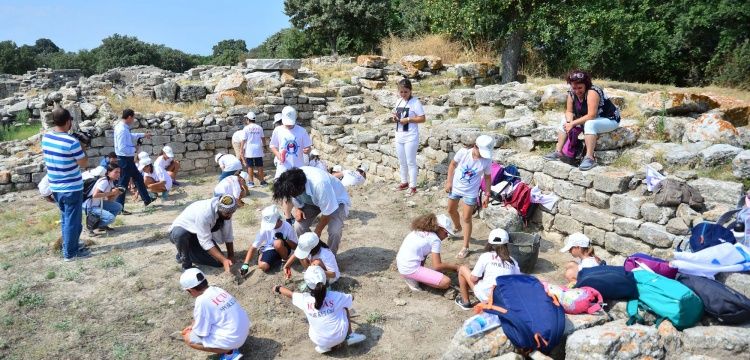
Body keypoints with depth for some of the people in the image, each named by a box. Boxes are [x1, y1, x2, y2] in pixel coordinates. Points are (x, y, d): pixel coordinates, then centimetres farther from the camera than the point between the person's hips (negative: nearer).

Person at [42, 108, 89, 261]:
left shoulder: (45, 137, 1)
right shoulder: (71, 142, -22)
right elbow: (83, 163, -13)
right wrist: (82, 150, 2)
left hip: (55, 187, 7)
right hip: (72, 188, -7)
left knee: (65, 218, 21)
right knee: (73, 221, 4)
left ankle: (68, 247, 31)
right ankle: (70, 253, 12)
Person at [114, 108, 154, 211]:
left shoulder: (124, 128, 5)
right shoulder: (122, 130, -24)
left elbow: (131, 136, 27)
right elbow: (122, 148, -29)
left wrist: (143, 135, 33)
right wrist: (133, 149, -14)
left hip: (128, 159, 10)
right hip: (125, 159, -10)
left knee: (138, 178, 20)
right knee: (123, 183, -2)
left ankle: (146, 200, 32)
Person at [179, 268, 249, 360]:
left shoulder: (202, 301, -19)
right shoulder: (217, 289, 4)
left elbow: (201, 332, -10)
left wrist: (192, 329, 9)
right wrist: (193, 326, 24)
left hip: (231, 339, -9)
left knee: (188, 337, 3)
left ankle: (229, 352, -3)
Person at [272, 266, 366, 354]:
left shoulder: (304, 299, -13)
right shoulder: (335, 296, -16)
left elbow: (290, 294, 8)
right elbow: (351, 298, 6)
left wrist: (278, 288, 30)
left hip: (320, 341, 1)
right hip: (340, 336, -1)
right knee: (344, 307, 21)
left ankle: (324, 346, 15)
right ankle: (350, 336, 23)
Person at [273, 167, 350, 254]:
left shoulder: (320, 184, -44)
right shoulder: (291, 183, -26)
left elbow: (327, 212, -30)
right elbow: (287, 196, 1)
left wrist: (317, 233, -17)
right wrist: (298, 208, -14)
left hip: (337, 200, -5)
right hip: (313, 199, 5)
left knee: (334, 231, -26)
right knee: (299, 226, -12)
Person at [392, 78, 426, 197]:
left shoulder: (415, 102, -13)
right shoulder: (399, 101, 9)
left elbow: (423, 119, -14)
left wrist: (408, 119, -22)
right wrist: (395, 117, -3)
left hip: (411, 138, -7)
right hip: (399, 137, 7)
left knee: (411, 162, 0)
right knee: (402, 162, 16)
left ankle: (413, 186, 8)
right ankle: (404, 182, 30)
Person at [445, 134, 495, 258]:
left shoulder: (487, 160, -22)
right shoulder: (463, 152, -23)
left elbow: (487, 177, -7)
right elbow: (453, 164, -5)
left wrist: (487, 195, -6)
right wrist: (449, 181, -4)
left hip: (470, 192, -2)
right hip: (455, 187, 3)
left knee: (466, 218, 2)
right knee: (451, 210, 23)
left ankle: (465, 247, 15)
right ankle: (458, 227, 54)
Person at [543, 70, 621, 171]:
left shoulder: (592, 92, -29)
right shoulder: (572, 93, -8)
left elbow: (591, 116, -33)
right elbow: (569, 111, -2)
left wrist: (573, 123, -30)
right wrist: (569, 122, -23)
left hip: (610, 120, -8)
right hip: (589, 119, 8)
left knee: (589, 124, -37)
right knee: (565, 121, 1)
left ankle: (589, 158, -35)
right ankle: (558, 151, 1)